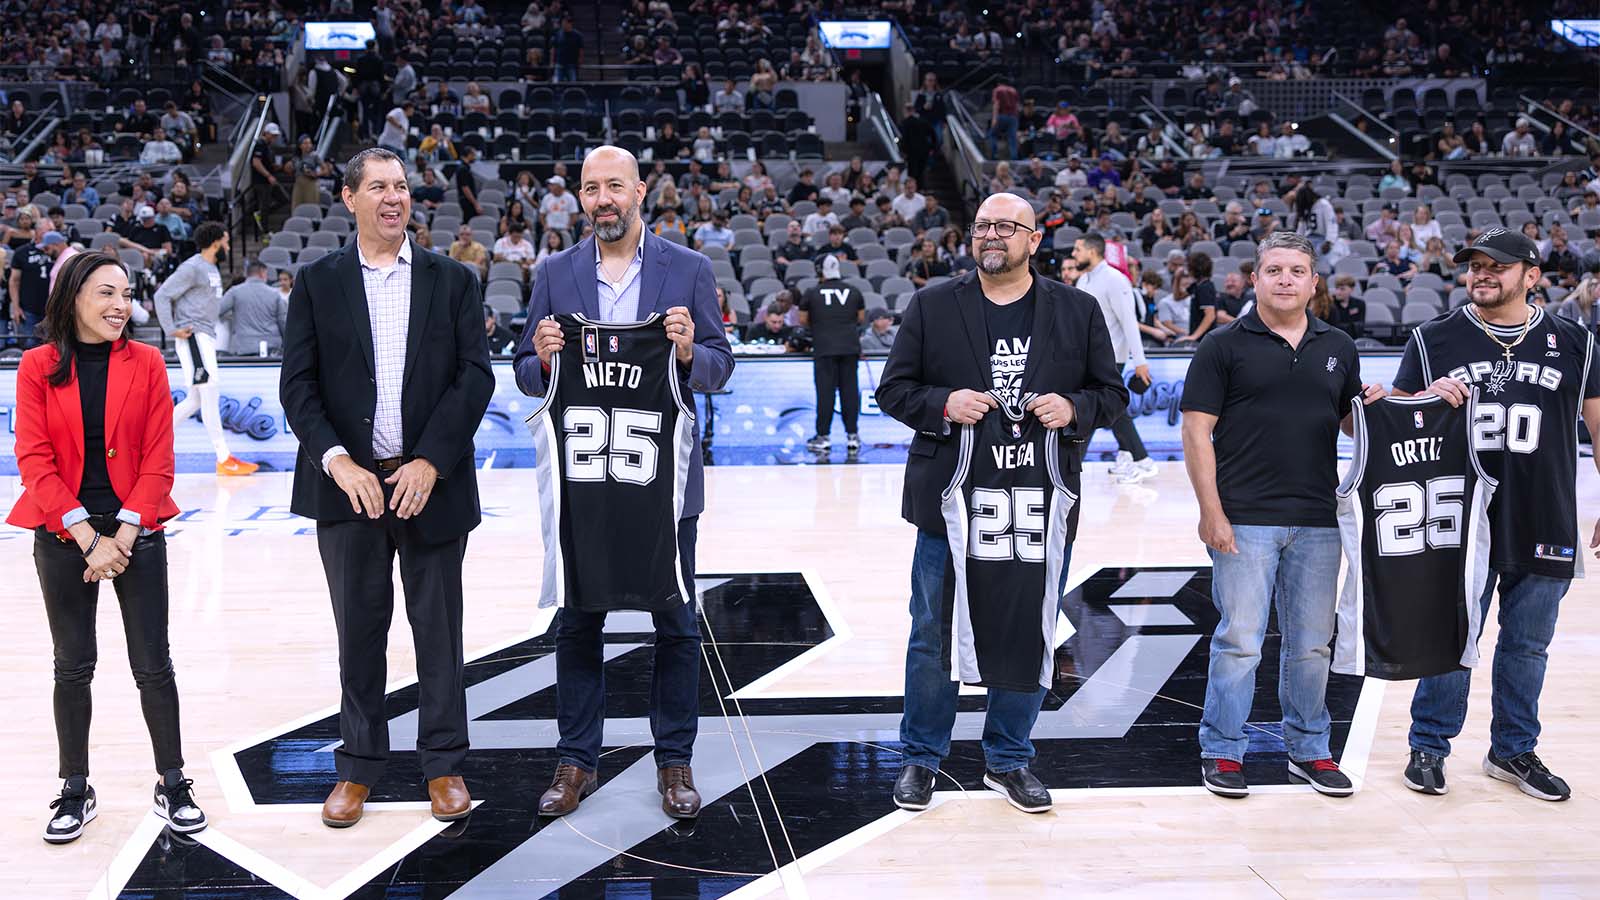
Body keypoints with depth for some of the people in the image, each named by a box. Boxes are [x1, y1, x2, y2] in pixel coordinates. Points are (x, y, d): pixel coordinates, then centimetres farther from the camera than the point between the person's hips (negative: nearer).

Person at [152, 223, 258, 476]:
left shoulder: (212, 269, 18)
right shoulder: (193, 267, -10)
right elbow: (162, 295, -13)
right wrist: (172, 330, -16)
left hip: (206, 338, 10)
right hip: (193, 337, -10)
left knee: (195, 400, 11)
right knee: (210, 394, -11)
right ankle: (224, 459, -11)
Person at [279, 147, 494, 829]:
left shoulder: (452, 281, 5)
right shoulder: (317, 284, 5)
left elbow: (475, 377, -2)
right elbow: (298, 384, -1)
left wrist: (429, 463, -13)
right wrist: (338, 462, -15)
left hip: (430, 482, 0)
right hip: (348, 484, 0)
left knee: (439, 630, 6)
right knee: (359, 632, 8)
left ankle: (444, 765, 18)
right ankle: (358, 766, 20)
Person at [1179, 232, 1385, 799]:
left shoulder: (1338, 348, 12)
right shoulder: (1225, 345, -2)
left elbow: (1351, 422, 20)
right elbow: (1197, 431, -6)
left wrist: (1372, 408, -4)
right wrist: (1211, 511, -12)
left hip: (1317, 522, 4)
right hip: (1245, 519, -4)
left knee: (1312, 643, 11)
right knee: (1239, 640, -2)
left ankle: (1308, 750, 24)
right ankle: (1222, 752, 11)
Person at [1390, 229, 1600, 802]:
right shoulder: (1433, 341, 3)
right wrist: (1428, 399, -15)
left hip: (1545, 530, 2)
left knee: (1527, 647, 12)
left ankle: (1514, 750, 27)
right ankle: (1429, 748, 20)